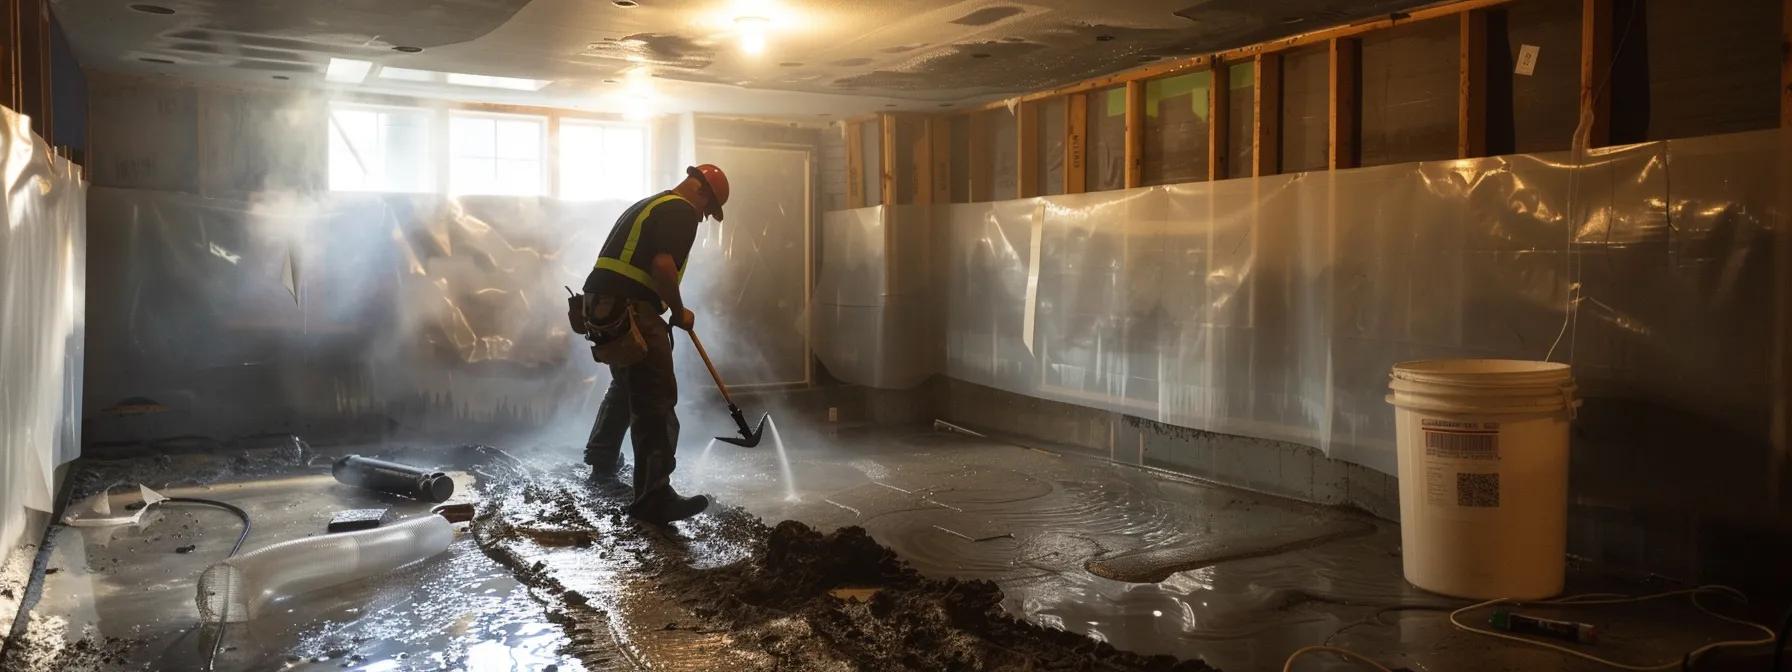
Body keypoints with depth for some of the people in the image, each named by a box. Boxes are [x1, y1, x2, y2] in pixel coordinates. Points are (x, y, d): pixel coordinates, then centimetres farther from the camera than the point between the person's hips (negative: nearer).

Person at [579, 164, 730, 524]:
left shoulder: (649, 205, 25)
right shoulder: (681, 212, -6)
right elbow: (663, 265, -20)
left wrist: (667, 308, 29)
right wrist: (680, 312, -6)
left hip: (603, 304, 10)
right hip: (630, 311, -10)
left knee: (626, 385, 29)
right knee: (656, 401, -10)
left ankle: (602, 461, 44)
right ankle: (653, 497, -13)